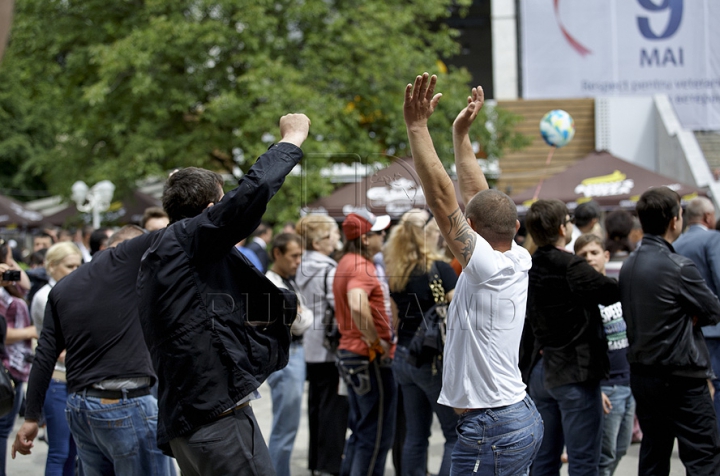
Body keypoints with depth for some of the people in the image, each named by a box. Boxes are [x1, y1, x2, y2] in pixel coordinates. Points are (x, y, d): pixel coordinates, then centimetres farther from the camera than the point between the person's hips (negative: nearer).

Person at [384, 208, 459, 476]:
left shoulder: (396, 273, 8)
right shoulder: (439, 268, -12)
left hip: (404, 356, 7)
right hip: (435, 360, -7)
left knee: (415, 435, 11)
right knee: (457, 434, -2)